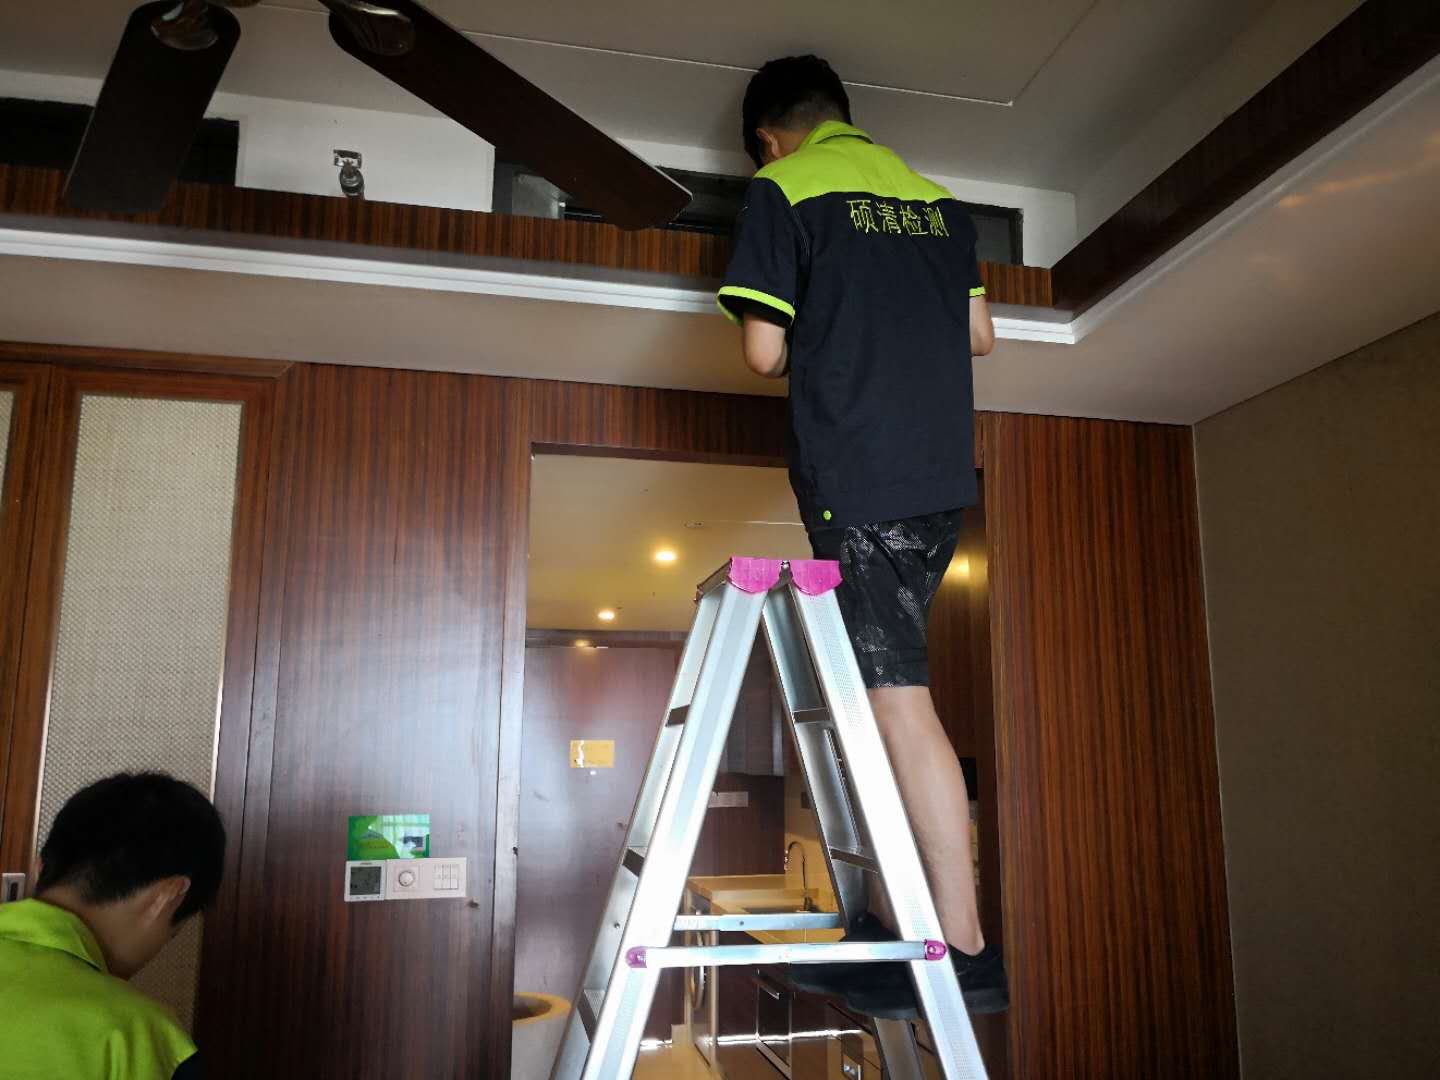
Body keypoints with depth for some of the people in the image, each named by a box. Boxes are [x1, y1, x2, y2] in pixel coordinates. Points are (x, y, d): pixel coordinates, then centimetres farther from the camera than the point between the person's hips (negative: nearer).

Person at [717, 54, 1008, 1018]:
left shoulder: (782, 190, 1)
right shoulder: (936, 198, 19)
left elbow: (765, 352, -4)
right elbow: (980, 335, 21)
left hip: (857, 478, -7)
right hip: (943, 476, 7)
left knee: (900, 701, -7)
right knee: (878, 685, 12)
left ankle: (966, 952, -5)